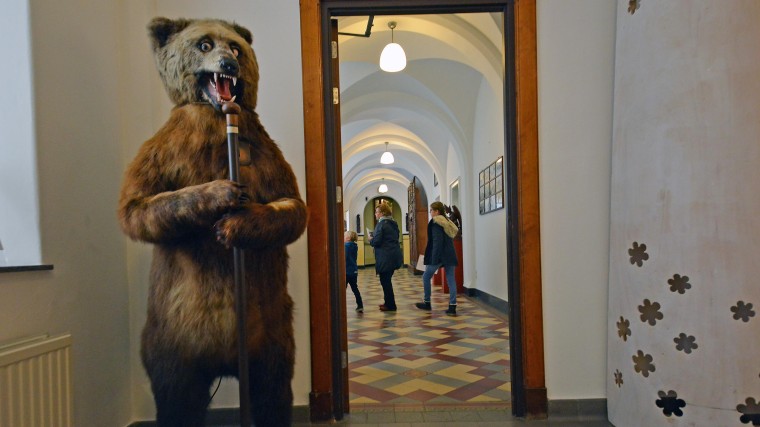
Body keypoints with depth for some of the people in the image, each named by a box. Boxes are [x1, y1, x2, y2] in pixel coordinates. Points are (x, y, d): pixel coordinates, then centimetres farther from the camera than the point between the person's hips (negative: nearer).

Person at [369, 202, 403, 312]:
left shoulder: (381, 224, -13)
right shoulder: (393, 223, 13)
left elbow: (376, 241, -19)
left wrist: (371, 240, 4)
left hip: (386, 257, -9)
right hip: (395, 255, 9)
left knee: (385, 280, 0)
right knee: (387, 280, 18)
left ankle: (390, 305, 6)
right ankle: (388, 302, 26)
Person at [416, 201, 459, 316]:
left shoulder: (435, 222, -9)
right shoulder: (447, 222, 16)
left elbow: (437, 241, -17)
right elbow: (450, 239, 17)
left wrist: (434, 258, -18)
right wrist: (448, 254, 18)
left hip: (439, 255, -8)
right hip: (450, 255, 8)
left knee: (426, 277, 10)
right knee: (451, 279, 3)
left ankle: (427, 303, 18)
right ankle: (452, 307, -1)